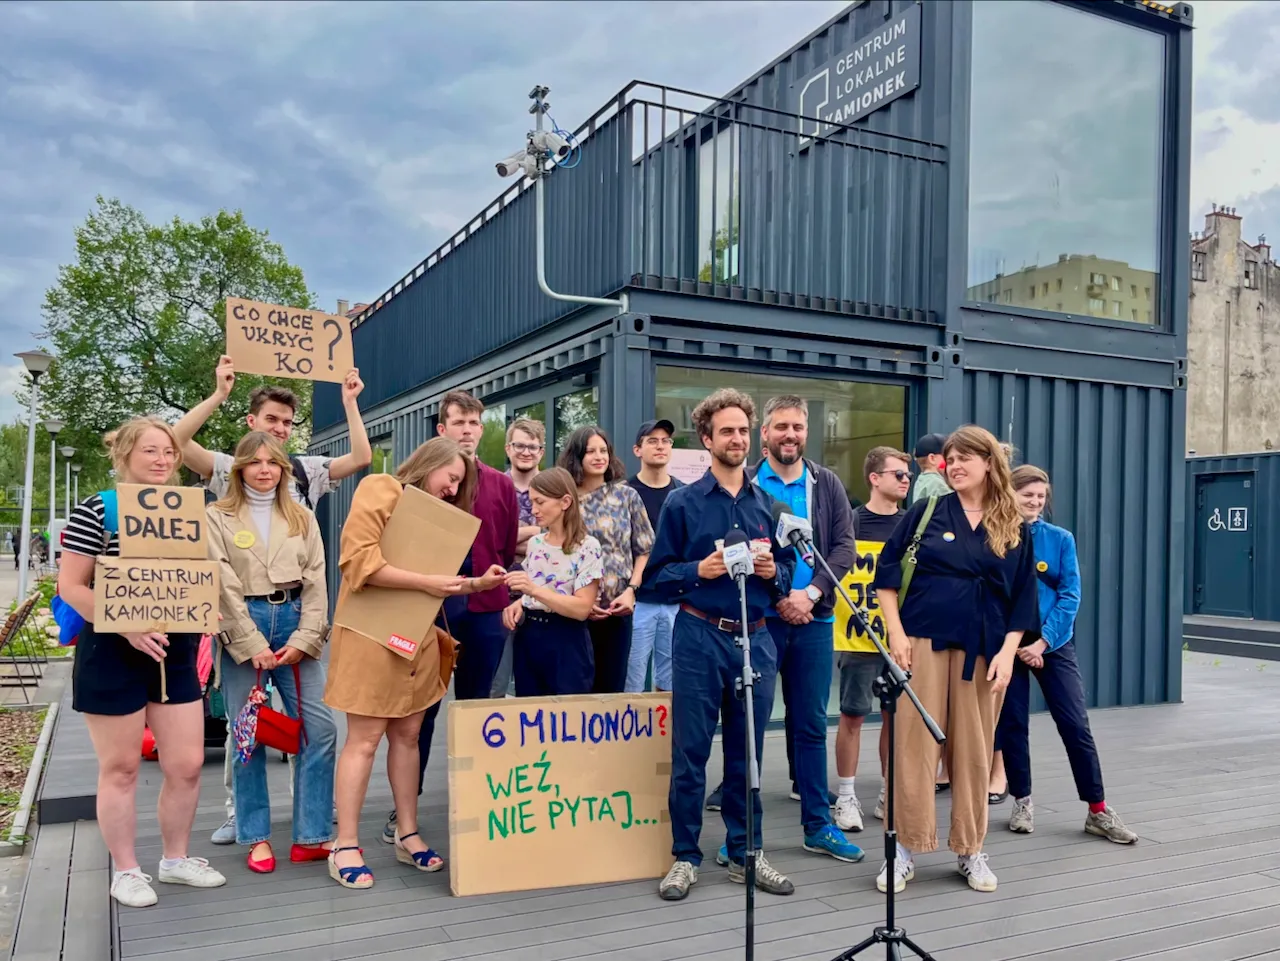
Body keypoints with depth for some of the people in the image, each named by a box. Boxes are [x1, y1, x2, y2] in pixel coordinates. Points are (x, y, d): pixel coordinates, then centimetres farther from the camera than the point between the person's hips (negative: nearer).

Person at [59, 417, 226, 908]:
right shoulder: (96, 510, -9)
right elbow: (71, 587, -11)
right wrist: (127, 628, -21)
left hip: (174, 653, 5)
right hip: (112, 654, -5)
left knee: (187, 764, 7)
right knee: (121, 767, 6)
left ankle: (176, 858, 26)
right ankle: (125, 870, 22)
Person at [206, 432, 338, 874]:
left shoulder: (302, 518, 12)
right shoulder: (217, 517, 3)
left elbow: (315, 582, 5)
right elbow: (224, 586, -5)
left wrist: (304, 638, -7)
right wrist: (253, 645, -11)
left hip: (292, 622, 3)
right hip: (243, 627, -2)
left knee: (320, 730, -3)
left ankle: (312, 836, 6)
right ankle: (256, 837, 18)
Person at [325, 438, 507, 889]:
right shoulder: (379, 490, -8)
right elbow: (360, 560, -19)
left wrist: (477, 583, 3)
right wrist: (424, 581, -21)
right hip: (372, 636, -7)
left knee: (407, 736, 11)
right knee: (364, 739, -3)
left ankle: (407, 835, 20)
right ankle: (345, 847, 7)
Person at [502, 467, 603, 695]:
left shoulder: (587, 547, -12)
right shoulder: (534, 543, 8)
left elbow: (582, 609, -18)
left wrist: (534, 590, -26)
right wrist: (519, 603, -3)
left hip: (565, 644, -6)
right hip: (528, 638, 6)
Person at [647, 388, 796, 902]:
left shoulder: (768, 503, 10)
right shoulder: (682, 502, 0)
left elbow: (789, 568, 15)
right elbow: (658, 574, 0)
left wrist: (773, 572, -6)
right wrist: (699, 570, -16)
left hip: (755, 637, 3)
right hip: (700, 635, -3)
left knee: (747, 752, 12)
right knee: (690, 753, 2)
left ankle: (745, 854, 25)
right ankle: (685, 856, 16)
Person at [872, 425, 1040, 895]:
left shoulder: (1015, 529, 8)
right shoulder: (927, 512, 4)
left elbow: (1023, 596, 8)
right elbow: (888, 571, 2)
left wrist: (1008, 651, -4)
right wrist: (896, 632, -6)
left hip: (982, 650, 1)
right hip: (924, 640, -1)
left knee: (974, 749, 8)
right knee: (914, 743, 0)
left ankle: (971, 849, 22)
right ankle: (905, 847, 10)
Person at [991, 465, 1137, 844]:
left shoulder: (1060, 539, 0)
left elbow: (1070, 595, -4)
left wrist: (1042, 641, -13)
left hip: (1054, 643, 1)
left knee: (1076, 725, -1)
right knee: (1011, 725, 6)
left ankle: (1099, 811, 10)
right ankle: (1023, 802, 22)